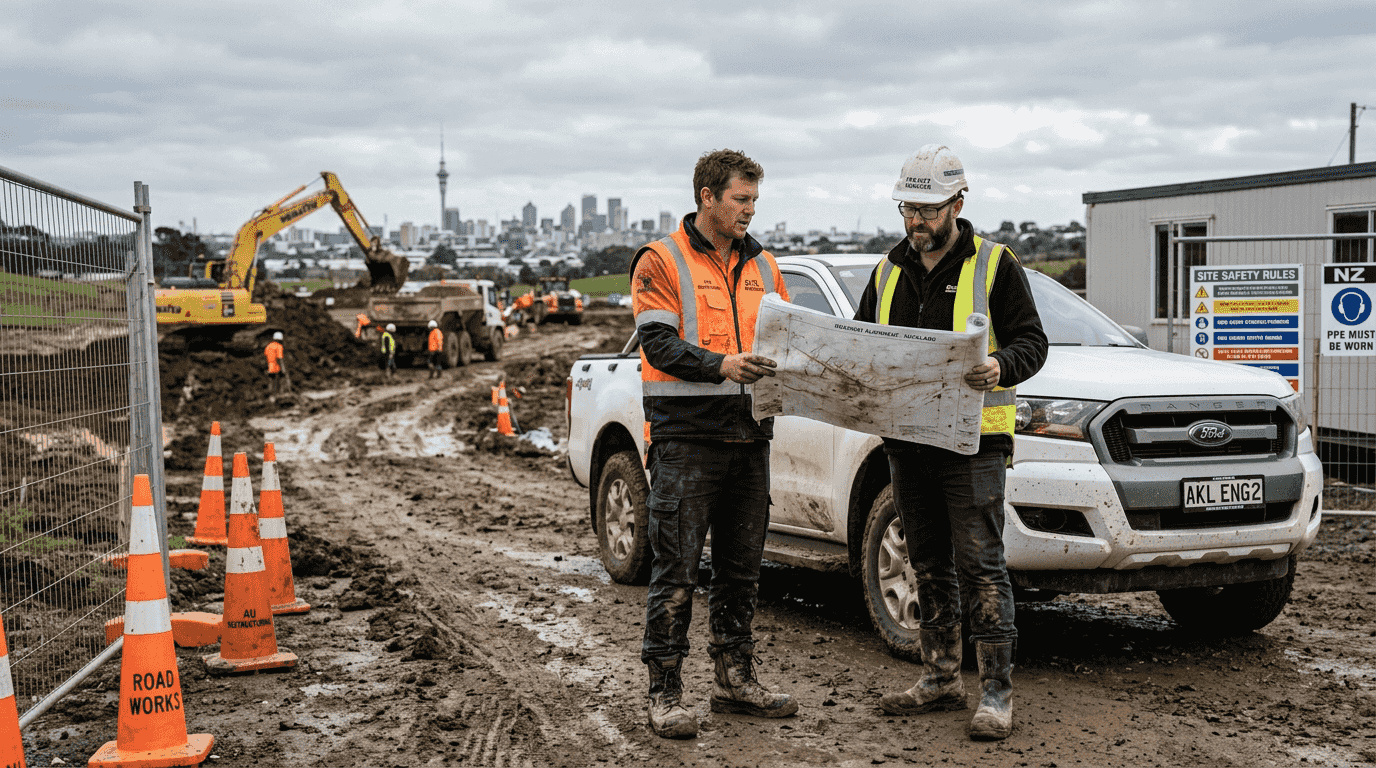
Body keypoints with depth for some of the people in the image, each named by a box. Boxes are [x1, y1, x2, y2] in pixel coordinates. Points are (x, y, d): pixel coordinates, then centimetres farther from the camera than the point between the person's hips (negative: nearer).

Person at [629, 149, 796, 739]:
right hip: (686, 437, -6)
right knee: (676, 570, -4)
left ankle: (734, 678, 23)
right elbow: (659, 344, -13)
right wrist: (720, 364, -28)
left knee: (742, 567, 12)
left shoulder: (762, 267, 16)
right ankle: (665, 692, 3)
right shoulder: (661, 262, -3)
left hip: (749, 437, 6)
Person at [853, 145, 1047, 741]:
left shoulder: (994, 265, -2)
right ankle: (941, 678, 22)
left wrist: (1000, 369, -27)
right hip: (907, 440, 6)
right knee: (929, 566, 12)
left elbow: (1031, 341, -6)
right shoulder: (888, 272, 14)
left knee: (981, 565, -8)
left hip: (973, 439, -6)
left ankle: (996, 692, -3)